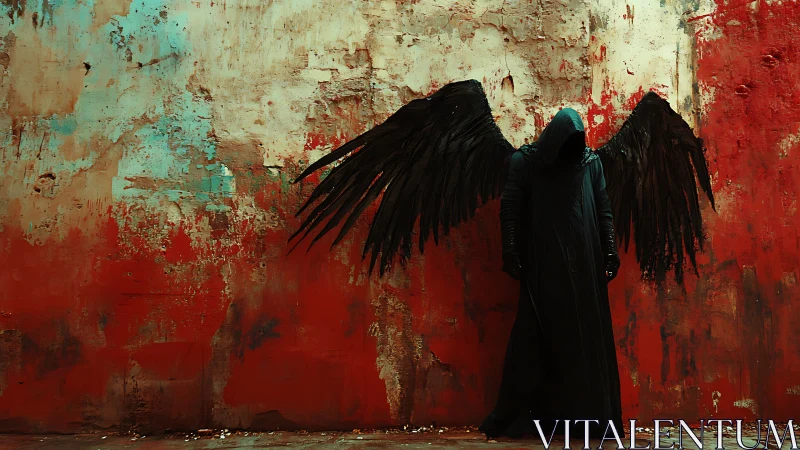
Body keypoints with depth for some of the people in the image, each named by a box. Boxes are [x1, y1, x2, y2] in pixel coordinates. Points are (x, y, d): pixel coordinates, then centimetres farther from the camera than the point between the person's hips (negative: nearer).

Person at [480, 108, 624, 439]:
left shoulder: (591, 162, 10)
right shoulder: (524, 161, 1)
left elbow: (604, 209, 10)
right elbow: (510, 208, -3)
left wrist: (610, 250, 2)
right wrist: (511, 252, -12)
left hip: (584, 264, 3)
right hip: (543, 265, -3)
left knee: (587, 336, 2)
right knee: (536, 337, -3)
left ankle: (588, 416, 8)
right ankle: (521, 416, 4)